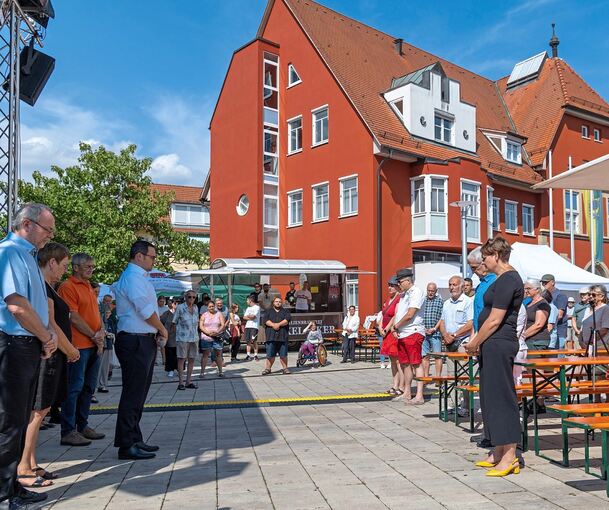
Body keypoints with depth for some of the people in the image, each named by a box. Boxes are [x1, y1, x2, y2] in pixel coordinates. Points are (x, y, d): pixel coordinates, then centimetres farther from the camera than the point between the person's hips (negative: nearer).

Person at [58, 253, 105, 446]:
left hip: (95, 346, 9)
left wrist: (101, 333, 1)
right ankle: (68, 432, 2)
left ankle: (82, 426, 23)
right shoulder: (68, 287, -9)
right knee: (74, 387, -5)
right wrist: (94, 336, -10)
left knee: (88, 387, 13)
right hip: (79, 346, -9)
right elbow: (74, 317, -15)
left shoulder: (89, 287, 18)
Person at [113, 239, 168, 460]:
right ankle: (127, 446, 2)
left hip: (144, 341, 11)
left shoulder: (139, 277, 18)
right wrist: (163, 331, -4)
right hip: (135, 342, -11)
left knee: (139, 393, 15)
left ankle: (134, 440, 25)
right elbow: (146, 311, -18)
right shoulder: (133, 277, -14)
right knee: (133, 394, -5)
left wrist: (157, 333, 7)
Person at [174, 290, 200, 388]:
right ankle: (180, 382, 3)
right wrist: (177, 334, -6)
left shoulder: (196, 308, 11)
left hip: (194, 337, 6)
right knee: (181, 359, -2)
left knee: (192, 359, 8)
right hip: (182, 337, -5)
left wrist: (196, 332, 12)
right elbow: (174, 322, -2)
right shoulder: (180, 307, -5)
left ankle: (189, 381, 17)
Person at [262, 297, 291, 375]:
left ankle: (285, 368, 9)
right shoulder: (269, 312, 16)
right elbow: (266, 320, 0)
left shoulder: (285, 311, 14)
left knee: (283, 354, 1)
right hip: (271, 336, 1)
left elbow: (287, 319, -4)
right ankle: (268, 368, 10)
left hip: (282, 336, 0)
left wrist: (278, 324, -14)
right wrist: (273, 325, -15)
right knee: (270, 354, 1)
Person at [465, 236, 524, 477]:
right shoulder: (505, 278, 16)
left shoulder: (507, 280, -16)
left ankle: (509, 457, 4)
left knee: (500, 396, -4)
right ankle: (498, 452, 24)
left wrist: (474, 344, -10)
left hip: (498, 345, -10)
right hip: (494, 346, 10)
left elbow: (494, 320, -19)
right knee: (491, 396, 14)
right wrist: (477, 341, 16)